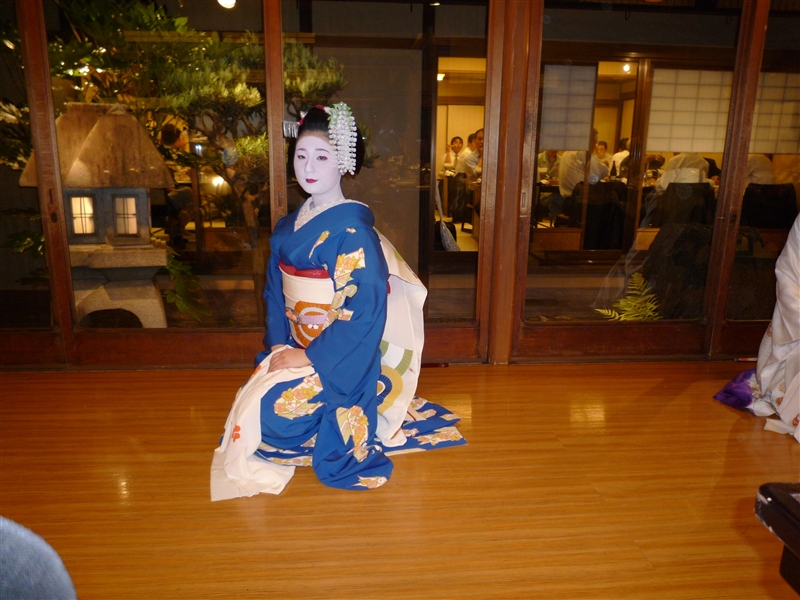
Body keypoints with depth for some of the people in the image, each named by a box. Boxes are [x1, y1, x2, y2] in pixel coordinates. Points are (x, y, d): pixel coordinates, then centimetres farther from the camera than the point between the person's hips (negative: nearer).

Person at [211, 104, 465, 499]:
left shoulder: (352, 230, -19)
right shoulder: (288, 228, 5)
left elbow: (365, 312, -23)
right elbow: (275, 293, 10)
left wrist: (310, 357, -20)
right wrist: (278, 345, -4)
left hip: (340, 360, -7)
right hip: (295, 348, 8)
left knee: (273, 412, -20)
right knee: (249, 403, -4)